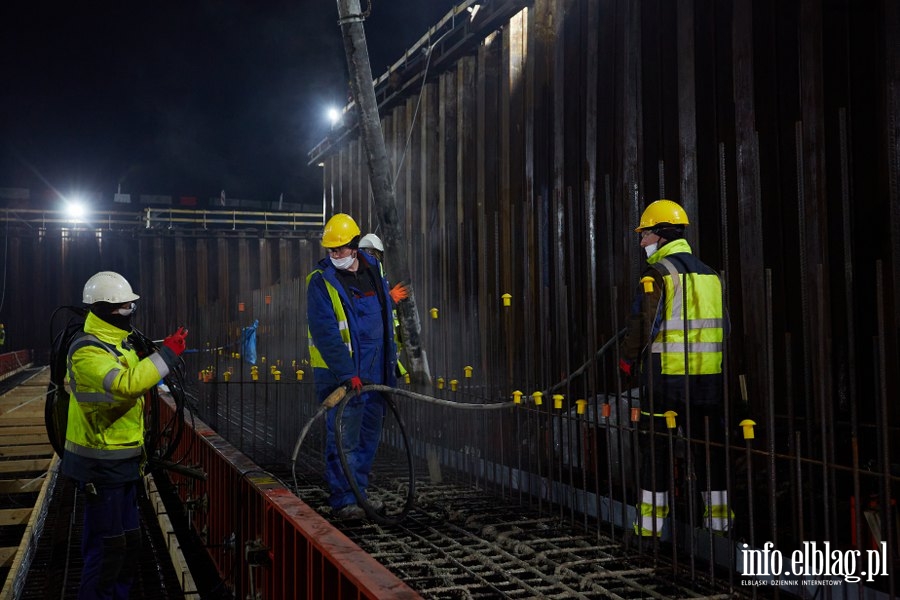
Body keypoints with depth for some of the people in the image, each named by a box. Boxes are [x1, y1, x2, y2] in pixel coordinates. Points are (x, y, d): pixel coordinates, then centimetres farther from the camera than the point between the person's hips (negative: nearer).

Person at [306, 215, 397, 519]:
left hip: (375, 370, 6)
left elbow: (386, 315, 19)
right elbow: (325, 333, -18)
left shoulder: (373, 269, 7)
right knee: (343, 438, -5)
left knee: (369, 435, 13)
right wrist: (347, 373, -24)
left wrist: (391, 358, 18)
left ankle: (358, 491, 26)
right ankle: (343, 499, 4)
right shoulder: (321, 281, -12)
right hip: (340, 373, -6)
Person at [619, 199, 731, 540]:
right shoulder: (709, 274, 14)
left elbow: (643, 323, -14)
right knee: (710, 444, 12)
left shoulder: (659, 273, -9)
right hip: (708, 375, 6)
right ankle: (719, 517, 18)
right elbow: (723, 325, 18)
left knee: (656, 446, 2)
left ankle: (650, 524, 7)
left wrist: (628, 359, -1)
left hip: (668, 374, -6)